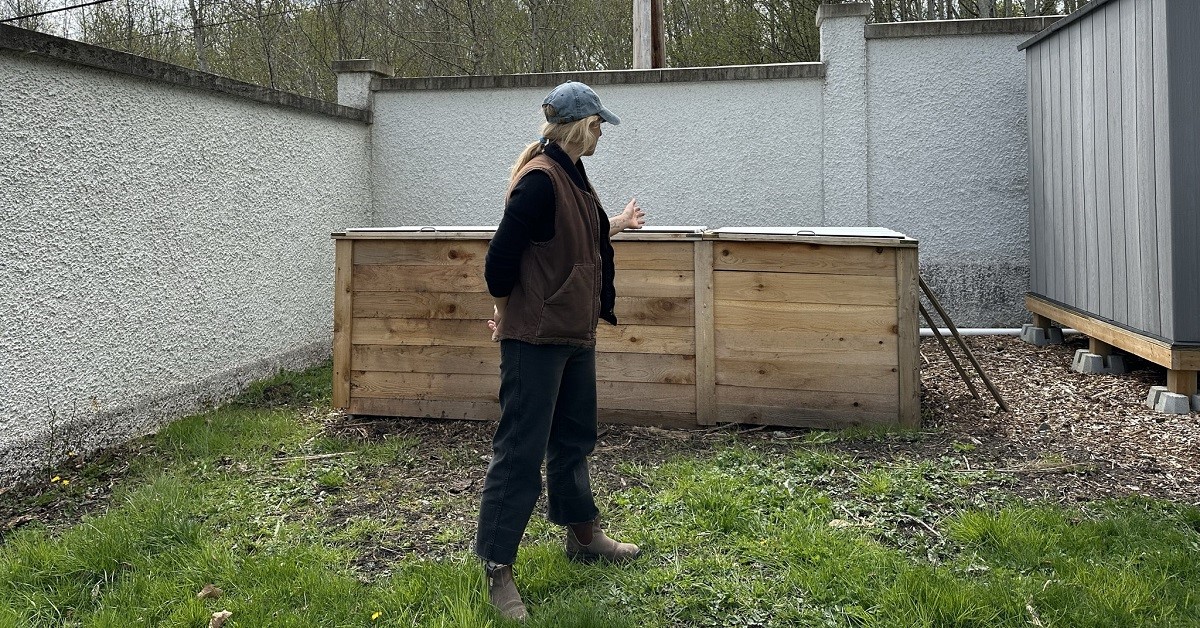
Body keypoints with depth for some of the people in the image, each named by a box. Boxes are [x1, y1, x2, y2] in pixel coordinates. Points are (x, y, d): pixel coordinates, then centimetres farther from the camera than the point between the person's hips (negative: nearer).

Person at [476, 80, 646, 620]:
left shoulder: (572, 177, 12)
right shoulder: (540, 180, -19)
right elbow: (501, 257, -20)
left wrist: (617, 224, 34)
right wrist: (508, 312, -6)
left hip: (575, 334, 10)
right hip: (536, 338, -10)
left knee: (573, 438, 20)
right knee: (520, 450, -3)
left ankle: (583, 535, 37)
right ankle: (497, 569, 7)